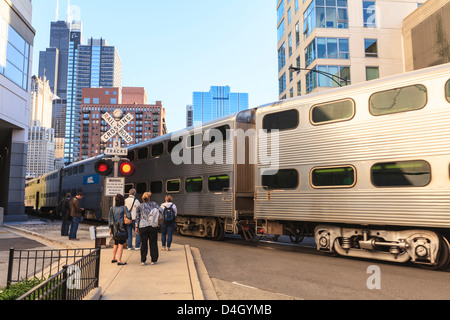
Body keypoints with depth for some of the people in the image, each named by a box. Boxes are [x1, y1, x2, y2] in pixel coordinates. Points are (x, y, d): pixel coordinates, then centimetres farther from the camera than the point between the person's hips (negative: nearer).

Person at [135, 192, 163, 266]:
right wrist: (157, 218, 8)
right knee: (153, 243, 9)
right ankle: (153, 260, 13)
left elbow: (137, 218, 2)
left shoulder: (139, 207, 4)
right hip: (153, 226, 0)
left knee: (144, 244, 8)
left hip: (143, 227, 0)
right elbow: (161, 210, -7)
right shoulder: (153, 204, 4)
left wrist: (136, 227, 6)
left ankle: (143, 261, 9)